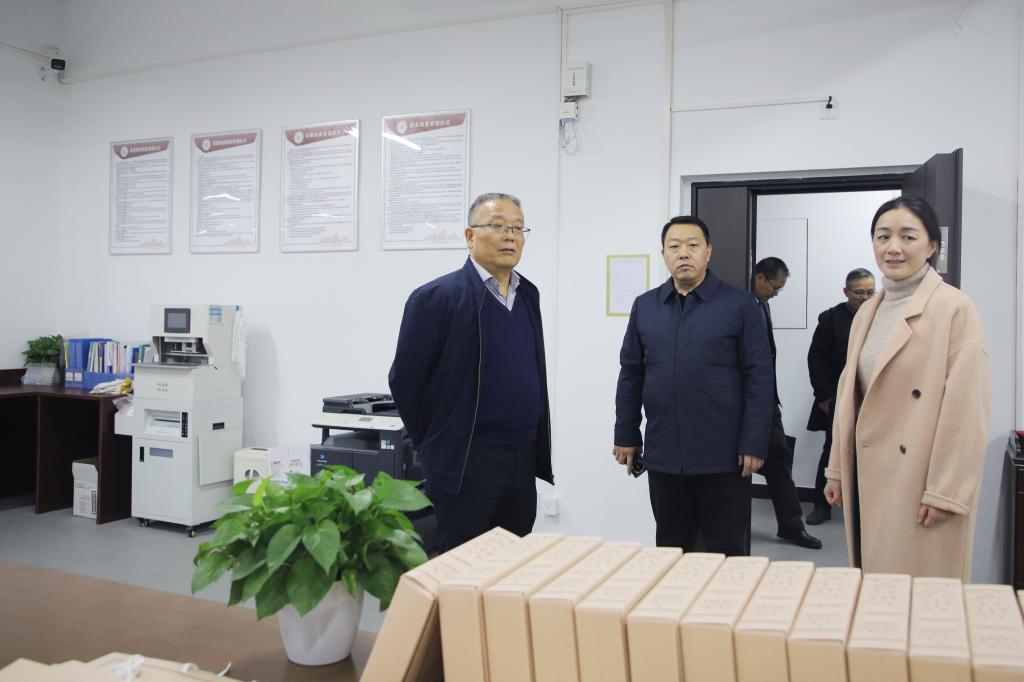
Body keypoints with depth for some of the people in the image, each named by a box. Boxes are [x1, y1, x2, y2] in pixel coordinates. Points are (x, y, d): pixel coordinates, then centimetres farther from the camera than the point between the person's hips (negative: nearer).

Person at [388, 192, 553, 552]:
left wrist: (535, 453, 15)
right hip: (466, 466, -6)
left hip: (524, 464, 6)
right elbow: (405, 379, -7)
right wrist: (435, 446, 0)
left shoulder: (528, 294, 10)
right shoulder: (437, 297, -11)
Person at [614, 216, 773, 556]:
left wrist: (753, 444, -9)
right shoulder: (644, 306, 7)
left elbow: (759, 377, -5)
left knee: (726, 551, 8)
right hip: (662, 454, 3)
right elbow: (630, 375, 10)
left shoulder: (739, 305, -3)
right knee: (670, 549, 15)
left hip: (723, 456, -3)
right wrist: (626, 436, 8)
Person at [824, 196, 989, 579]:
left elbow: (966, 409, -14)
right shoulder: (867, 312, 12)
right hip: (868, 477, 6)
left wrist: (946, 491, -17)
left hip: (921, 481, -6)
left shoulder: (955, 308, -10)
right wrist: (837, 471, 14)